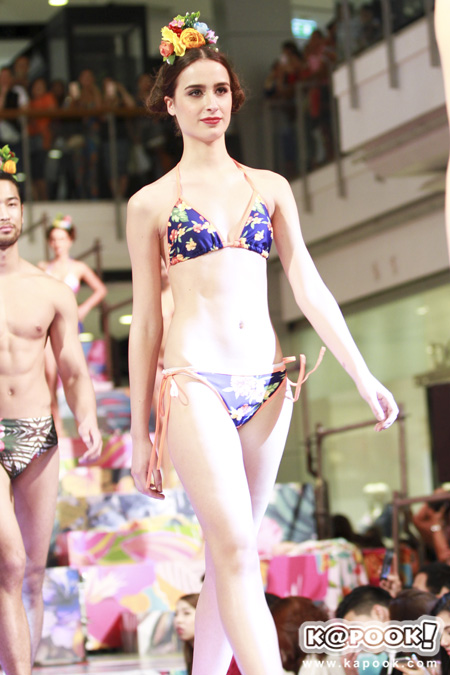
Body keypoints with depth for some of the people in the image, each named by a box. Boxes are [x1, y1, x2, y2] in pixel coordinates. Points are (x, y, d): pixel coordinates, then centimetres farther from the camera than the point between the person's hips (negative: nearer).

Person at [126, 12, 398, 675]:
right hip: (195, 382, -4)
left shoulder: (270, 188, 13)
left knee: (230, 553, 6)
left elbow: (308, 285, 10)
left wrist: (362, 374, 1)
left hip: (265, 383, 4)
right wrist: (140, 433, 5)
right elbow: (145, 322, 6)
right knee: (236, 551, -17)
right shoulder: (151, 203, 5)